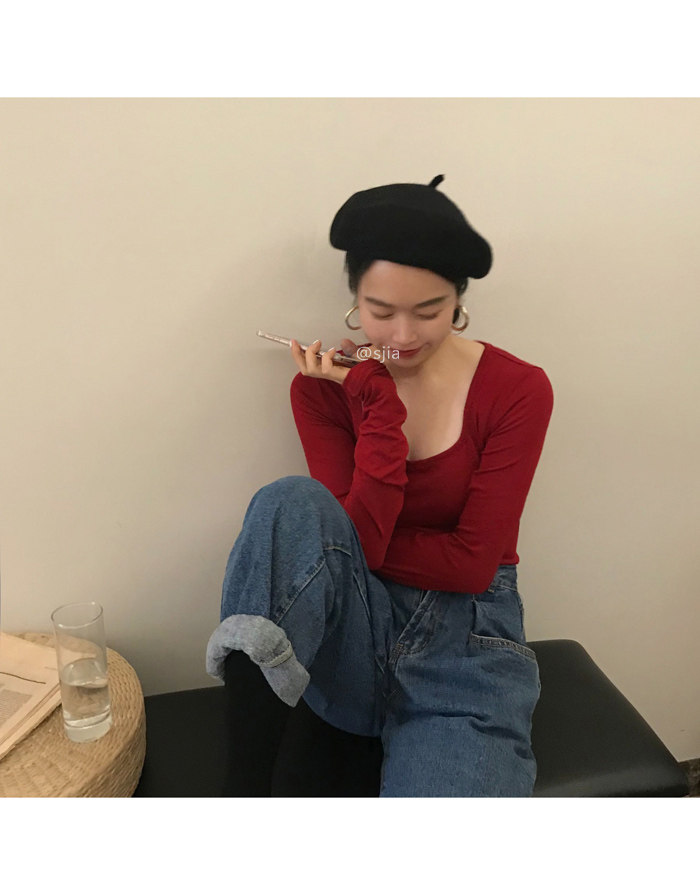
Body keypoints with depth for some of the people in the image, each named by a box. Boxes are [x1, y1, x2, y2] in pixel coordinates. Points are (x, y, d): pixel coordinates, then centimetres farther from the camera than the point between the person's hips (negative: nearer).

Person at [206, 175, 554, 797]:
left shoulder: (517, 389, -6)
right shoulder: (325, 387, -2)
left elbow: (472, 565, -9)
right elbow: (359, 540, -14)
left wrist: (341, 544, -11)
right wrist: (379, 405, -19)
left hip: (466, 645, -1)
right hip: (353, 639, 2)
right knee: (293, 502, -31)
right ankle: (245, 789, -30)